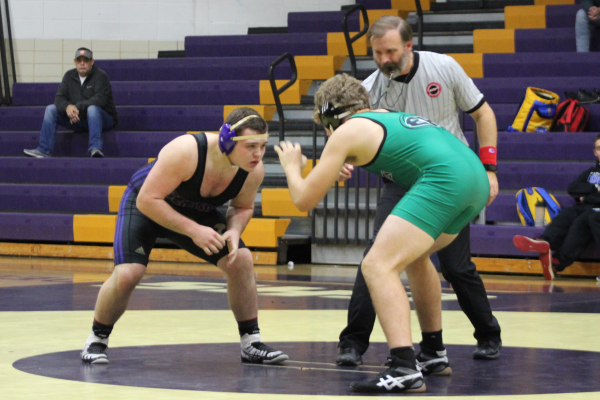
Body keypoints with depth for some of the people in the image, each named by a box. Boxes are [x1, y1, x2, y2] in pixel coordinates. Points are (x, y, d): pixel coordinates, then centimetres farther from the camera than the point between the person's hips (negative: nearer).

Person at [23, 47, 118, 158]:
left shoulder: (100, 76, -10)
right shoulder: (69, 76, 7)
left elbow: (100, 99, -25)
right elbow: (59, 98, -1)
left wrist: (77, 108, -30)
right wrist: (67, 107, -25)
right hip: (78, 121, 6)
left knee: (92, 108, -38)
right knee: (51, 109, -6)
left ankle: (95, 148, -48)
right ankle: (44, 151, -14)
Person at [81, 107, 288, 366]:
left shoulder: (254, 170, -23)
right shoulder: (186, 152, -40)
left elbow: (243, 206, 0)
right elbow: (147, 200, -35)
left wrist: (233, 232, -23)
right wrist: (193, 230, -40)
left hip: (195, 211, 5)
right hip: (144, 206, -5)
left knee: (241, 260, -10)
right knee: (127, 274, -22)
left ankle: (251, 344, 3)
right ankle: (97, 340, 3)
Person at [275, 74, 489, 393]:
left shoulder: (346, 132, 7)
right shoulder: (385, 115, 30)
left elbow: (304, 200, 9)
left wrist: (292, 167, 28)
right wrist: (353, 163, 64)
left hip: (444, 178, -9)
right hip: (476, 176, 9)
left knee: (377, 266, -12)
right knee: (413, 254, 31)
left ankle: (404, 369, -28)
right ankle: (435, 354, 39)